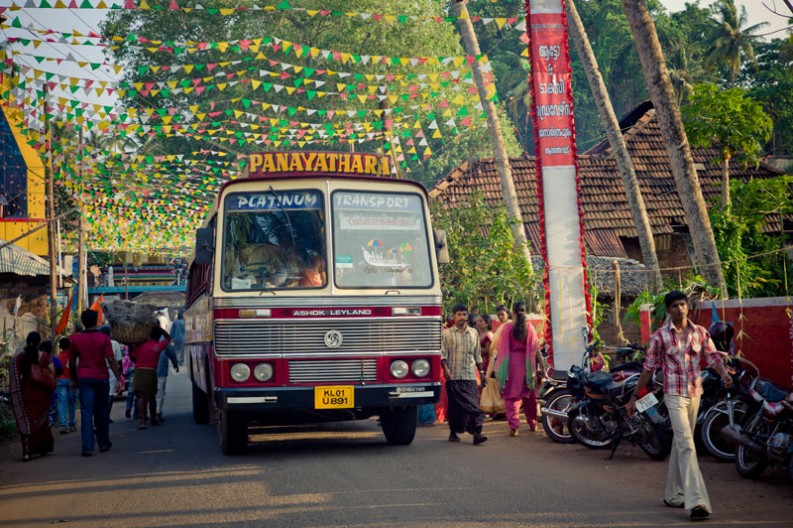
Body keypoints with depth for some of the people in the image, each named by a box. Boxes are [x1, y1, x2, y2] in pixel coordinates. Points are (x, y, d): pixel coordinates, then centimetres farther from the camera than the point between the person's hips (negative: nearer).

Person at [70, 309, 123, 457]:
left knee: (86, 413, -4)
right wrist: (119, 379, -8)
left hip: (84, 378, 0)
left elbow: (72, 362, 8)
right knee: (101, 413, 13)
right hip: (101, 378, 0)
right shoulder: (104, 338, -4)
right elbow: (111, 360, -10)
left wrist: (74, 379, 20)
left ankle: (87, 447, -14)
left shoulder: (75, 339, 1)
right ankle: (103, 444, 24)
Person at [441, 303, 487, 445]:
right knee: (454, 406, 3)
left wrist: (481, 372, 14)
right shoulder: (447, 333, 4)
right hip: (453, 375, -2)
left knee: (473, 404, -8)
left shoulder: (474, 333, 14)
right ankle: (453, 432, 16)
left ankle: (477, 433, -14)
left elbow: (478, 355, 18)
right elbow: (443, 354, -2)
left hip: (470, 375, 2)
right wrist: (445, 369, -16)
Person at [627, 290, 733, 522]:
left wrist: (723, 373, -25)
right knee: (687, 445, -16)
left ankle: (673, 494, 28)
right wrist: (634, 397, 1)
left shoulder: (700, 332, 5)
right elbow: (649, 368, -1)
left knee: (680, 444, 15)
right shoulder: (660, 336, -5)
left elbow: (713, 356, -3)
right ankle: (696, 502, -23)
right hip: (674, 395, -5)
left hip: (695, 394, 5)